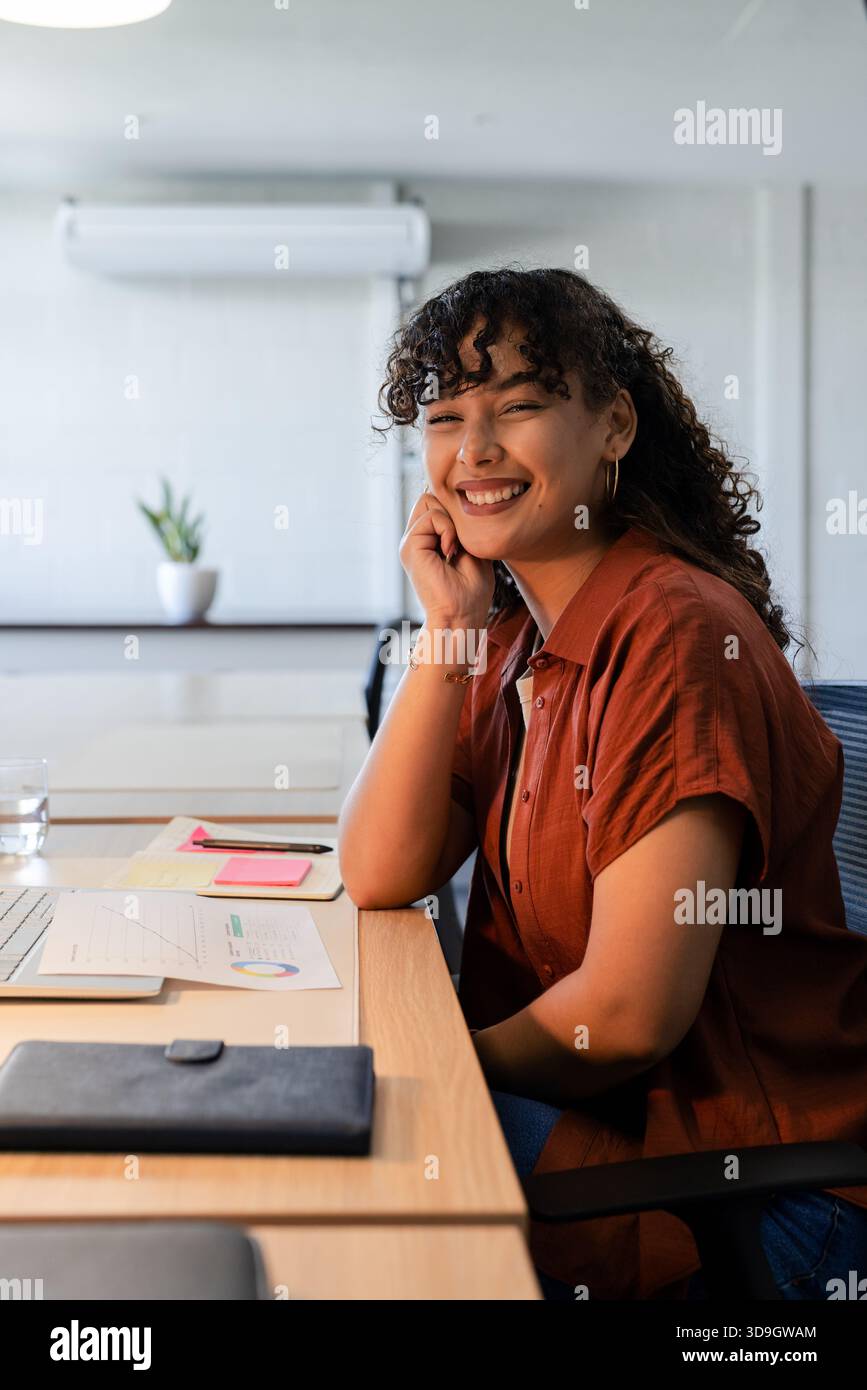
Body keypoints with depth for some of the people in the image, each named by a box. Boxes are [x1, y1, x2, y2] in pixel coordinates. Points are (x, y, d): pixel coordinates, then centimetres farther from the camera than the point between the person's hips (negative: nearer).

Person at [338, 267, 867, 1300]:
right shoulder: (512, 633, 6)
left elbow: (630, 1013, -24)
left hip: (754, 1174, -7)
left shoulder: (678, 634, -21)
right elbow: (380, 879, -1)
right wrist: (447, 629, -8)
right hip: (579, 1095, 7)